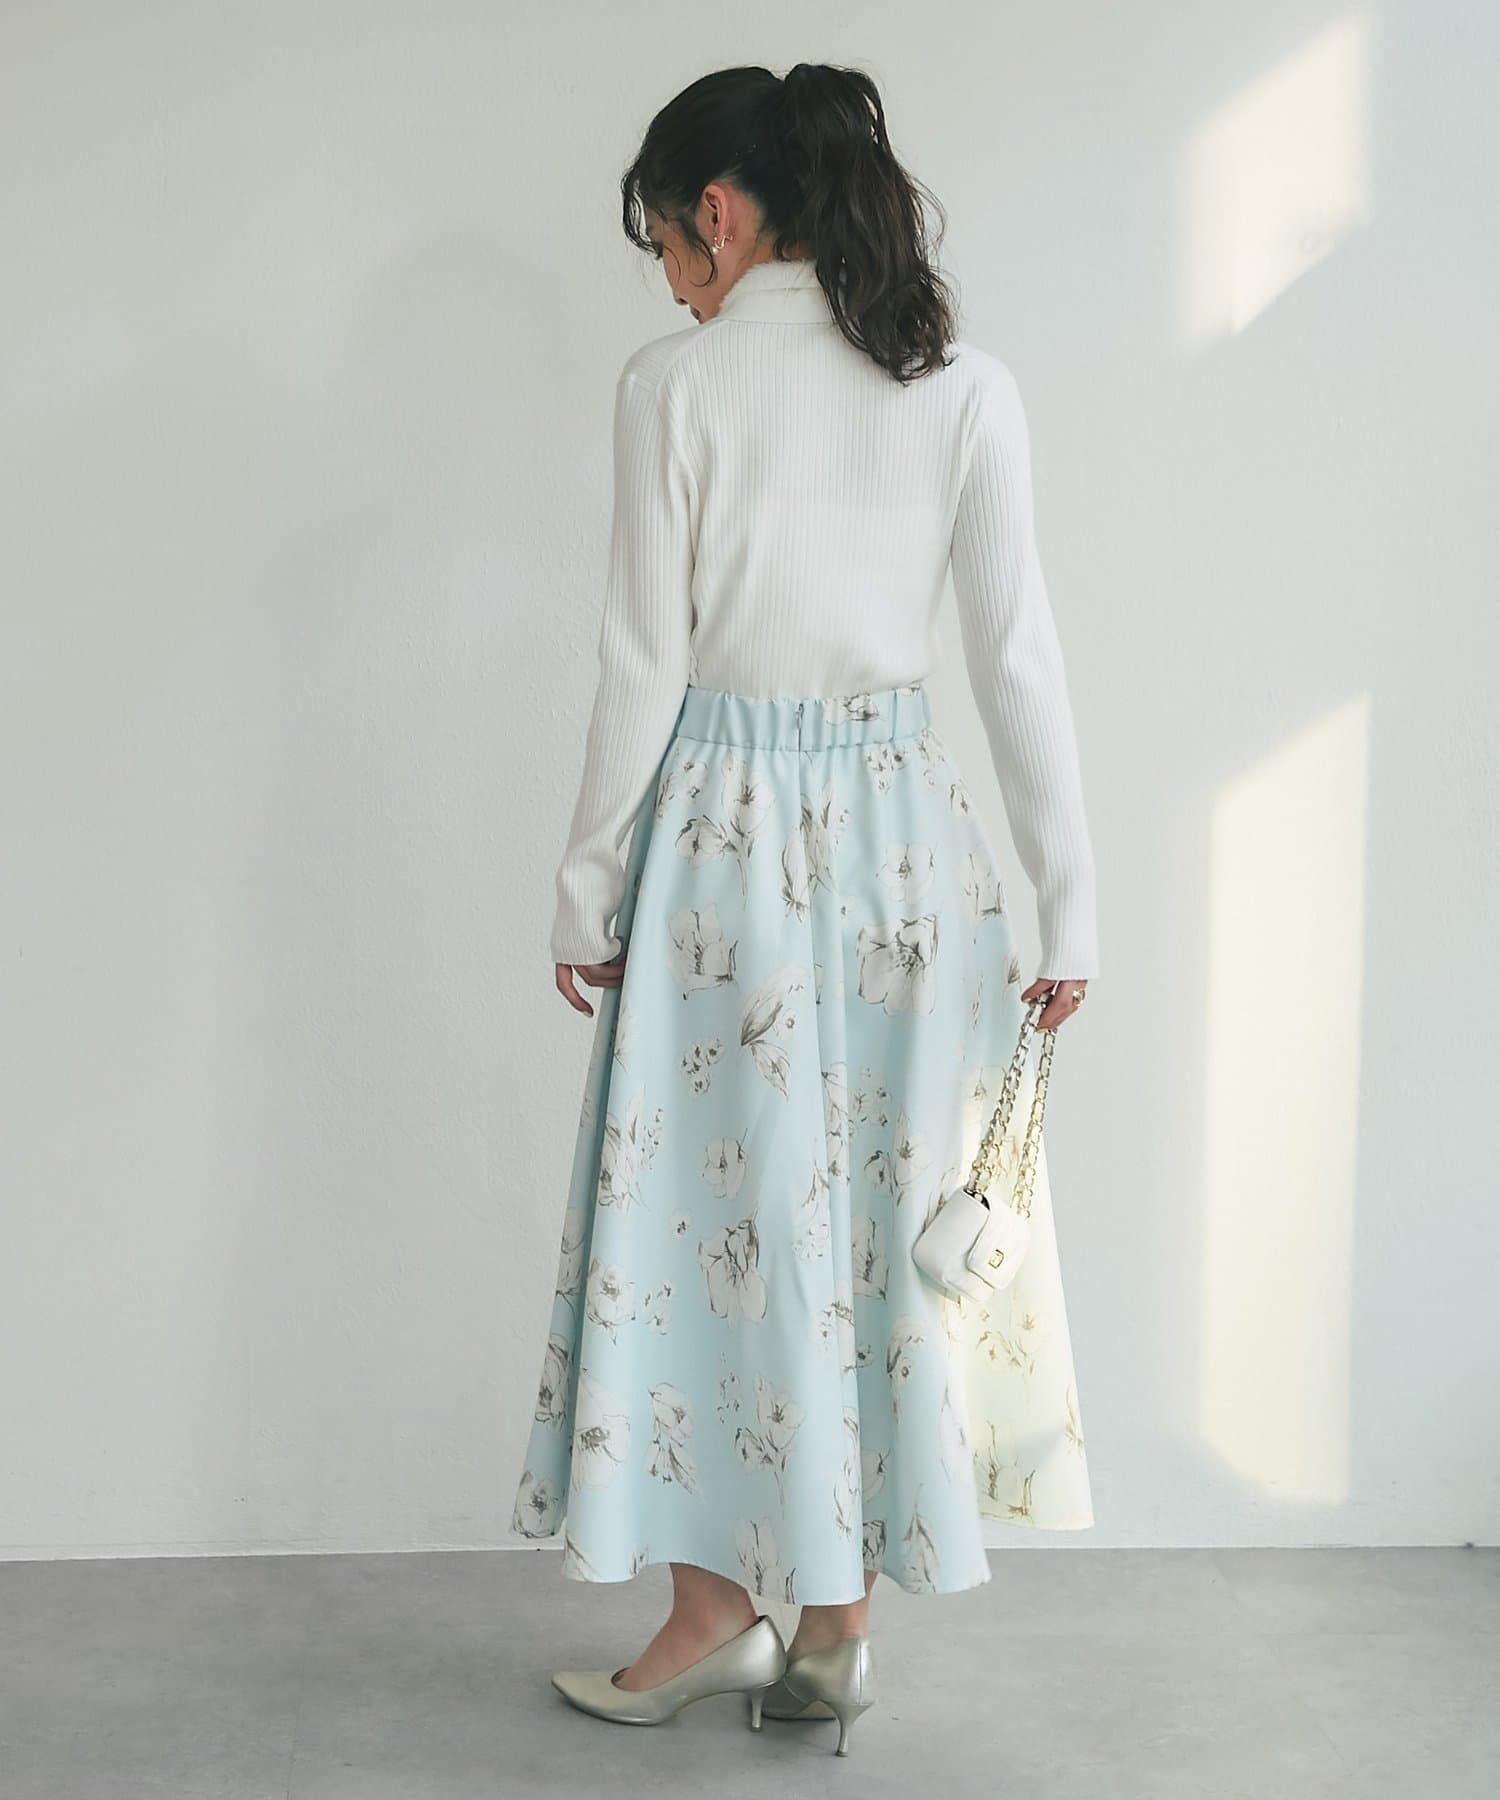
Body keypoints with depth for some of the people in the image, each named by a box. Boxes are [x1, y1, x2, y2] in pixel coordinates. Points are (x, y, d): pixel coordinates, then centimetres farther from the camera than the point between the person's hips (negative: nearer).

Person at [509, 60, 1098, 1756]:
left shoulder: (676, 383, -7)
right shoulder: (967, 387, 1)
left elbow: (644, 663, -7)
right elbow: (1019, 657, 0)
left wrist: (588, 888, 2)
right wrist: (1066, 903, 5)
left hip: (722, 827, -3)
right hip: (902, 829, 3)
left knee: (713, 1203, 8)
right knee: (885, 1211, 11)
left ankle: (717, 1607, 20)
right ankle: (837, 1624, 21)